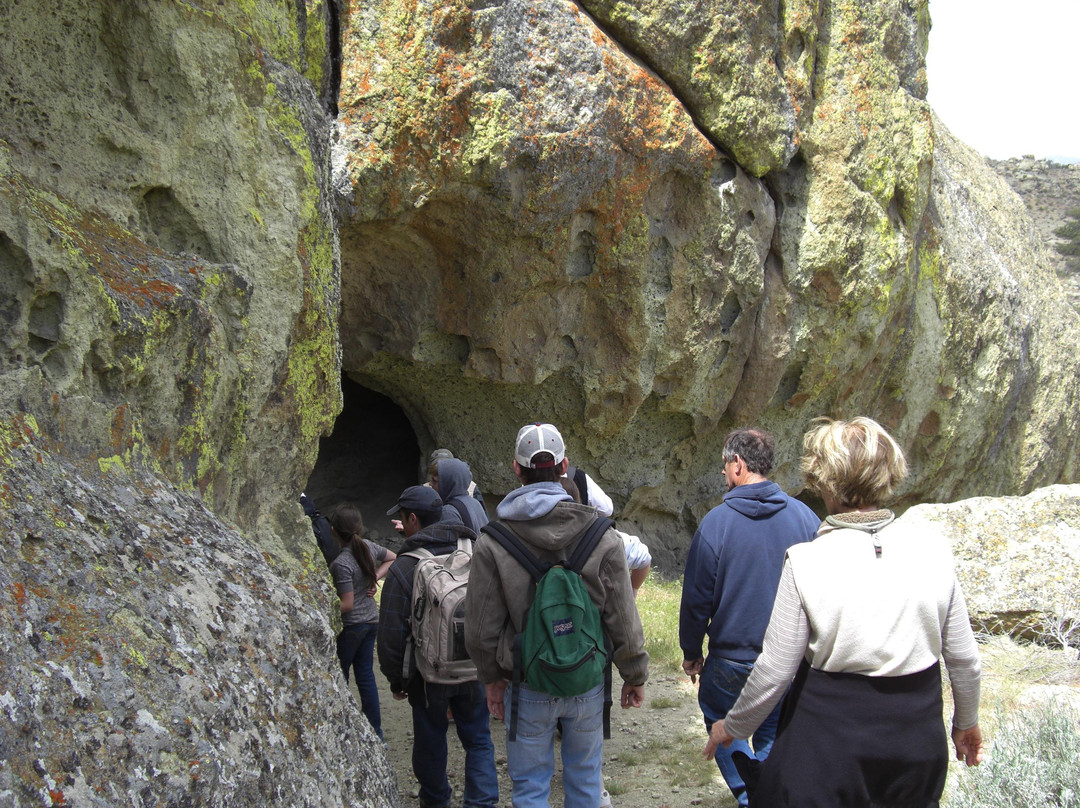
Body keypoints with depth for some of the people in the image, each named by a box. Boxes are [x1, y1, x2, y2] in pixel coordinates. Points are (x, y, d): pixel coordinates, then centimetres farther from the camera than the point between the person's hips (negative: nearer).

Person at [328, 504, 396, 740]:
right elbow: (393, 558, 16)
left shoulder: (340, 564, -23)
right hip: (371, 619, 7)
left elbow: (347, 605, -22)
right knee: (366, 675, 14)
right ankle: (375, 732, 20)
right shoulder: (369, 547, -2)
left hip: (350, 625, -7)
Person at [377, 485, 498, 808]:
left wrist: (396, 681, 3)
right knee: (478, 739, 14)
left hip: (429, 676, -2)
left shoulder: (403, 569, -16)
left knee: (430, 742, 18)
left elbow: (391, 635, -12)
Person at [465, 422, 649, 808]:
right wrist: (635, 675, 8)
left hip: (528, 688, -1)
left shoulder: (491, 543, -12)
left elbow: (482, 628, -7)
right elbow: (623, 620, -7)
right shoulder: (601, 536, -11)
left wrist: (491, 677, 10)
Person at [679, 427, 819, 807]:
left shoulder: (716, 522, -15)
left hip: (732, 658, -3)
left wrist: (691, 652, 5)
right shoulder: (805, 516, -6)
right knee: (772, 736, 20)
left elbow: (697, 598, -8)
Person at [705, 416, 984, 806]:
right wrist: (966, 722, 19)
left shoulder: (806, 563, -18)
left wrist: (733, 726, 5)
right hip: (918, 739, 4)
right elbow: (964, 659, 0)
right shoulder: (933, 550, -9)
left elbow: (774, 672, -12)